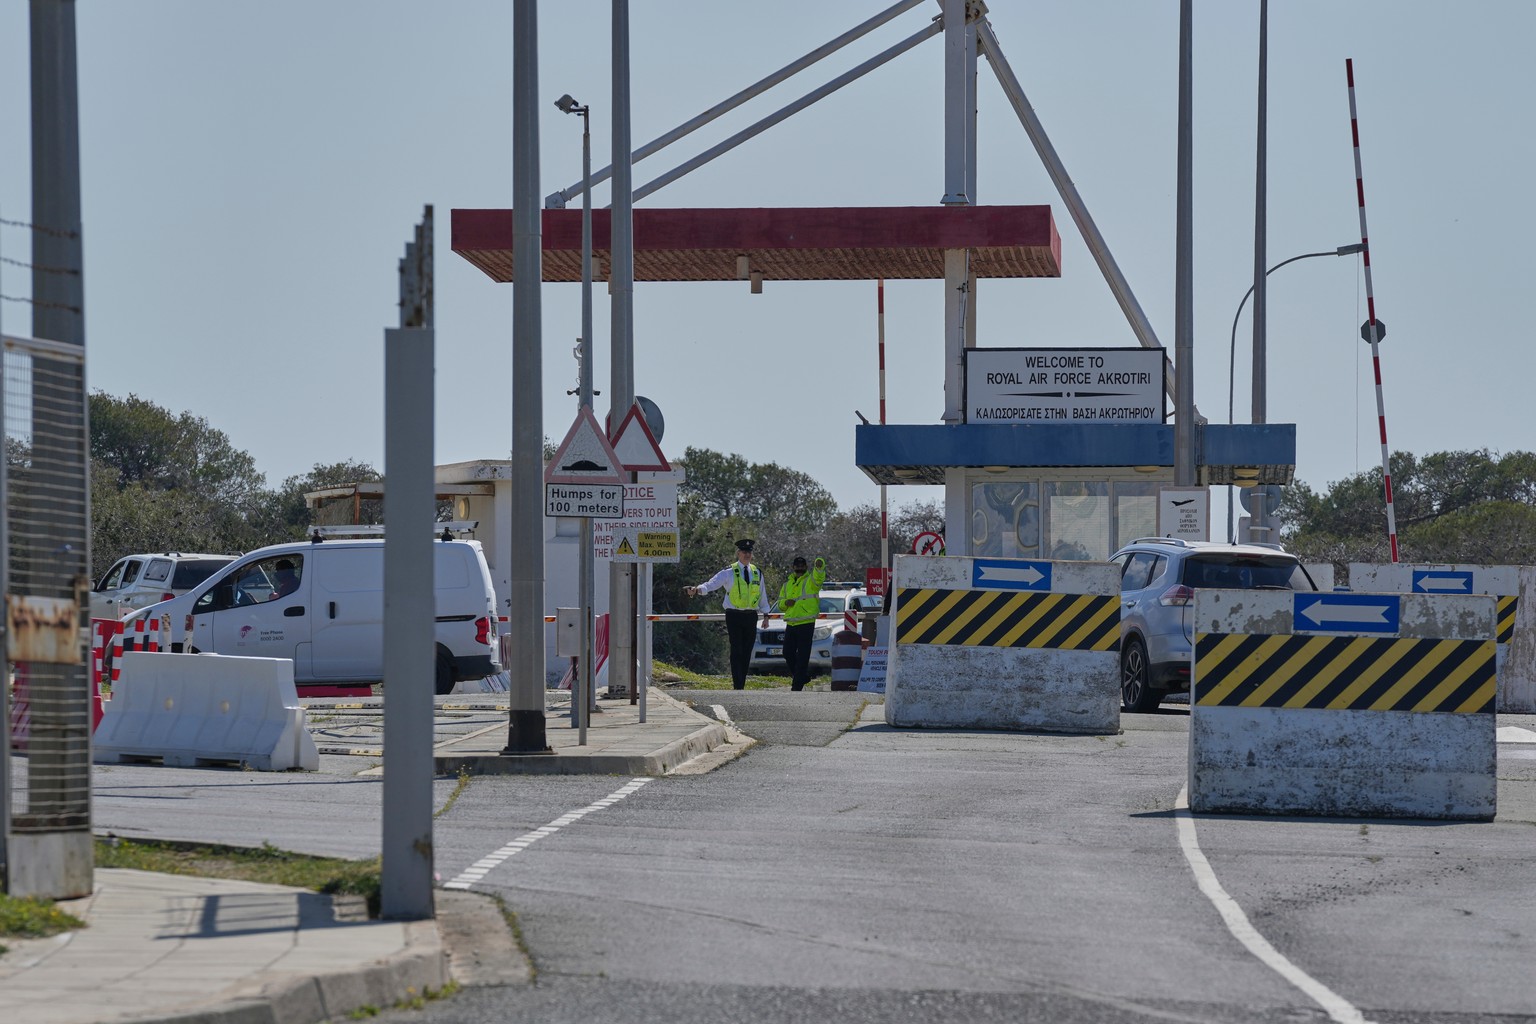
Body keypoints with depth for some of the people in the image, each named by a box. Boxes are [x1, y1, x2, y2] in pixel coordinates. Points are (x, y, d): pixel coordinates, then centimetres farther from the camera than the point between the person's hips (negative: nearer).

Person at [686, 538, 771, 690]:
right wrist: (697, 590, -34)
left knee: (747, 653, 6)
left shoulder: (757, 573, 11)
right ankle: (738, 687, -12)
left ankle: (742, 685, 12)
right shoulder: (729, 572, -2)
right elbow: (712, 584, -14)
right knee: (737, 652, -10)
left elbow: (763, 595, 19)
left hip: (751, 617, 4)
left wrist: (765, 615, 18)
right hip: (734, 616, -4)